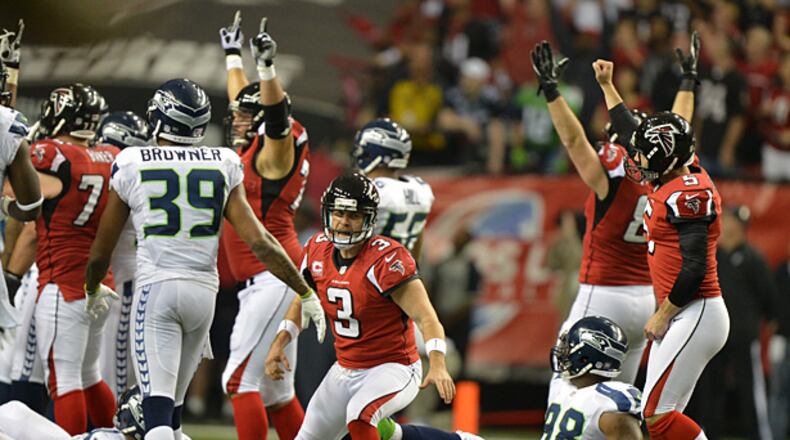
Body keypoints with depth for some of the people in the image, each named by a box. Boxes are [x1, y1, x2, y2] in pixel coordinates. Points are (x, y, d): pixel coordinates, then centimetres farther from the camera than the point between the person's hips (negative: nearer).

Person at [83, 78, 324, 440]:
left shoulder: (131, 167, 1)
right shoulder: (222, 168, 6)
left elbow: (100, 253, 10)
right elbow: (258, 241, 1)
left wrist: (93, 290, 31)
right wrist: (305, 293, 9)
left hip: (155, 288, -3)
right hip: (203, 289, 3)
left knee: (157, 403, -10)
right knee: (172, 403, 18)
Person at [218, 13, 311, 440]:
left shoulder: (276, 149, -5)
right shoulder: (249, 150, 17)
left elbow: (275, 111, -25)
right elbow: (243, 100, 33)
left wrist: (266, 66, -38)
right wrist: (232, 54, 45)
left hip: (273, 277, -10)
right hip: (259, 283, 10)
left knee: (240, 379, -13)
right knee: (275, 390, 11)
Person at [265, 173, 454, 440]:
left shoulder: (386, 259, -22)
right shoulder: (319, 250, -2)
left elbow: (425, 318, -28)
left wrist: (437, 366, -43)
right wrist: (280, 342, 1)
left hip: (394, 367, -8)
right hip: (345, 371, 8)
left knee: (359, 415, -36)